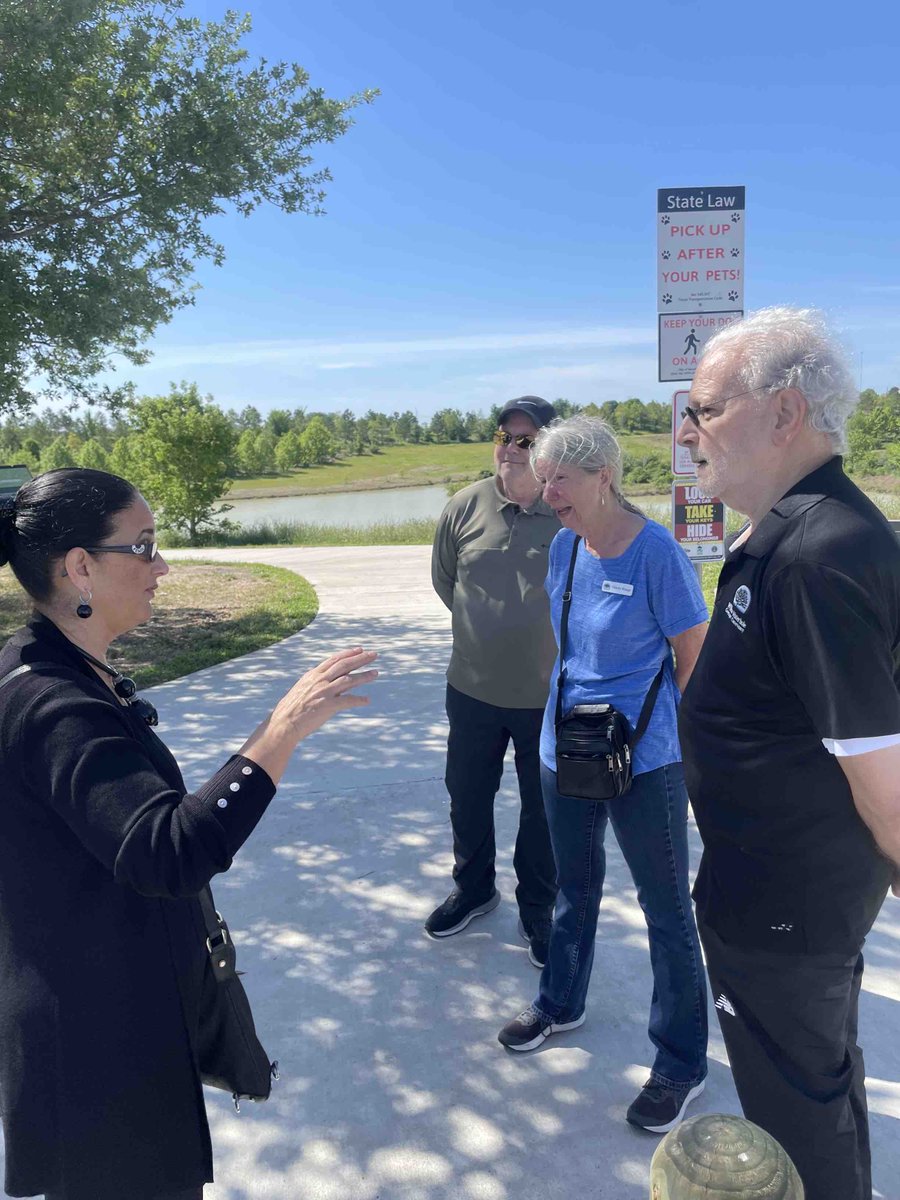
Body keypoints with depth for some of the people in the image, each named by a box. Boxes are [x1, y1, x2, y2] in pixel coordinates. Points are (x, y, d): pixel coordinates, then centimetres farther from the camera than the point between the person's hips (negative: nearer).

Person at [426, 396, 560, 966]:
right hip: (473, 689, 3)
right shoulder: (466, 506, -6)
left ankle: (538, 910, 37)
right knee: (468, 797, 19)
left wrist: (551, 638, 2)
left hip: (549, 695, -3)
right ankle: (474, 889, 45)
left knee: (545, 810, 15)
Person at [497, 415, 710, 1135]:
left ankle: (683, 1063, 29)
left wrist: (646, 725, -2)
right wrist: (579, 708, 12)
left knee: (667, 912, 10)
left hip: (644, 762, -6)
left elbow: (696, 659, -11)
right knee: (575, 887, 24)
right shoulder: (564, 546, 0)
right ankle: (561, 1005, 47)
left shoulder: (656, 552, -19)